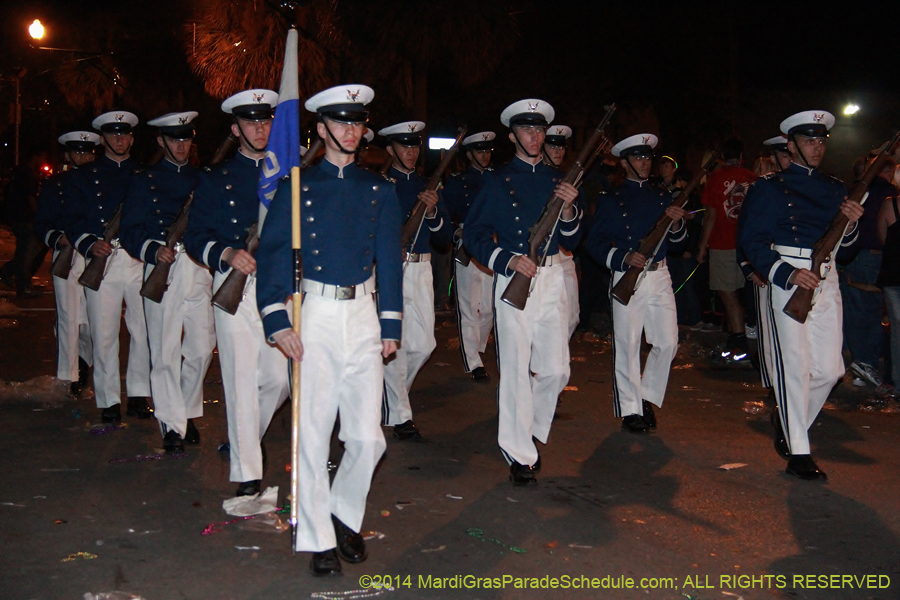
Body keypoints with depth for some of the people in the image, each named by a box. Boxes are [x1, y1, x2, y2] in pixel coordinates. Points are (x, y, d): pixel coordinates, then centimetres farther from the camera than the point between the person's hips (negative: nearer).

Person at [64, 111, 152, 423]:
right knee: (103, 333, -1)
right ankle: (108, 401, 8)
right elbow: (74, 220, 6)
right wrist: (90, 244, -14)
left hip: (140, 259, 1)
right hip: (101, 261, -1)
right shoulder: (84, 177, 15)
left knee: (144, 329, -2)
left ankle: (138, 395, 11)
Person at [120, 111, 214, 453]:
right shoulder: (145, 181, 8)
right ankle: (172, 424, 5)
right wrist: (154, 250, -18)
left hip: (200, 269, 3)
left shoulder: (202, 178, 17)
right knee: (165, 351, -4)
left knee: (202, 348, 4)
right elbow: (130, 231, 1)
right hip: (162, 271, -3)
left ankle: (188, 412, 24)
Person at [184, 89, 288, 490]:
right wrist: (226, 254, -16)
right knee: (242, 377, -4)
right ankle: (247, 472, 5)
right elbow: (195, 236, 3)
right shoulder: (215, 179, 8)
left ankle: (245, 437, 32)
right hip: (235, 287, -2)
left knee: (279, 377, 3)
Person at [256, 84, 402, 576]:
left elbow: (389, 259, 12)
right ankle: (319, 539, 14)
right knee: (314, 433, 0)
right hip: (314, 315, -2)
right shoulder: (298, 186, 5)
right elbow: (273, 253, 0)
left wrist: (390, 326, 7)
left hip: (363, 315, 2)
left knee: (367, 436, 0)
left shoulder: (379, 190, 12)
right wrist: (277, 320, -10)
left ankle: (345, 515, 26)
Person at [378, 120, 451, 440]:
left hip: (421, 271, 5)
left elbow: (444, 237, 10)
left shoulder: (427, 187, 15)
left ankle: (391, 396, 30)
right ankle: (399, 414, 9)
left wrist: (433, 212, -7)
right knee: (394, 344, -4)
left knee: (423, 345, 5)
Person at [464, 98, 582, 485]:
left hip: (552, 278, 4)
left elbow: (571, 242, 14)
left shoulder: (557, 180, 15)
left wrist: (569, 209, -5)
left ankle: (532, 432, 27)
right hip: (513, 279, -4)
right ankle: (520, 455, 4)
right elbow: (473, 235, 0)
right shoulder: (498, 181, 4)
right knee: (516, 370, -5)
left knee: (556, 370, 2)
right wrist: (509, 260, -14)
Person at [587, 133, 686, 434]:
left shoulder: (663, 196, 14)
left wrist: (676, 223, -7)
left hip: (659, 276, 4)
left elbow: (677, 240, 15)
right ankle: (630, 409, 10)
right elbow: (594, 243, -1)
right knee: (627, 345, -1)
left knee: (668, 342, 2)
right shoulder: (611, 200, 3)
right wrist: (624, 258, -16)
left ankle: (647, 397, 21)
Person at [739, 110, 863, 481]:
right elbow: (751, 241, -5)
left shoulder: (835, 188, 18)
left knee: (830, 368, 3)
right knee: (795, 365, -6)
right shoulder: (770, 188, 2)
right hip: (788, 279, -5)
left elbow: (843, 242, 18)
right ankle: (798, 453, 2)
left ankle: (789, 424, 27)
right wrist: (788, 274, -18)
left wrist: (851, 223, -5)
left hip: (826, 280, 5)